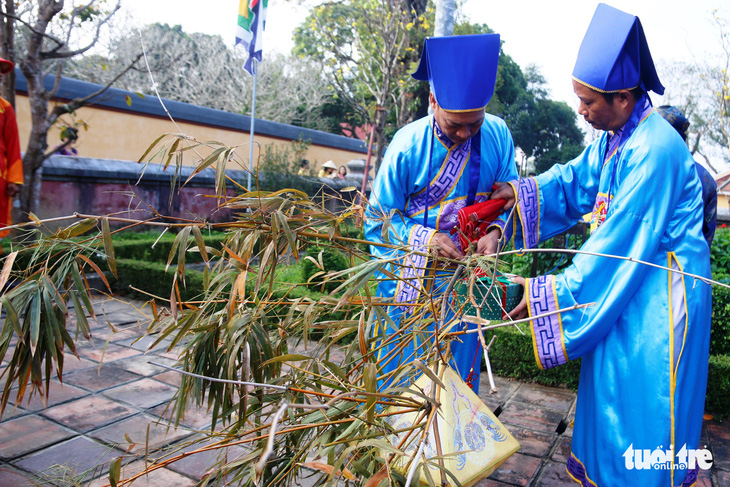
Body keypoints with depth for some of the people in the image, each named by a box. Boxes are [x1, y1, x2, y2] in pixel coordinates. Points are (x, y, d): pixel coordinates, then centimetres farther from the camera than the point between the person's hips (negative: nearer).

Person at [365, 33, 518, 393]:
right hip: (411, 279, -2)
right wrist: (426, 238, -25)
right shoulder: (408, 145, -16)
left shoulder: (498, 135, -7)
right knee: (401, 372, 10)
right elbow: (379, 220, -10)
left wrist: (495, 231, -18)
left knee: (459, 369, 15)